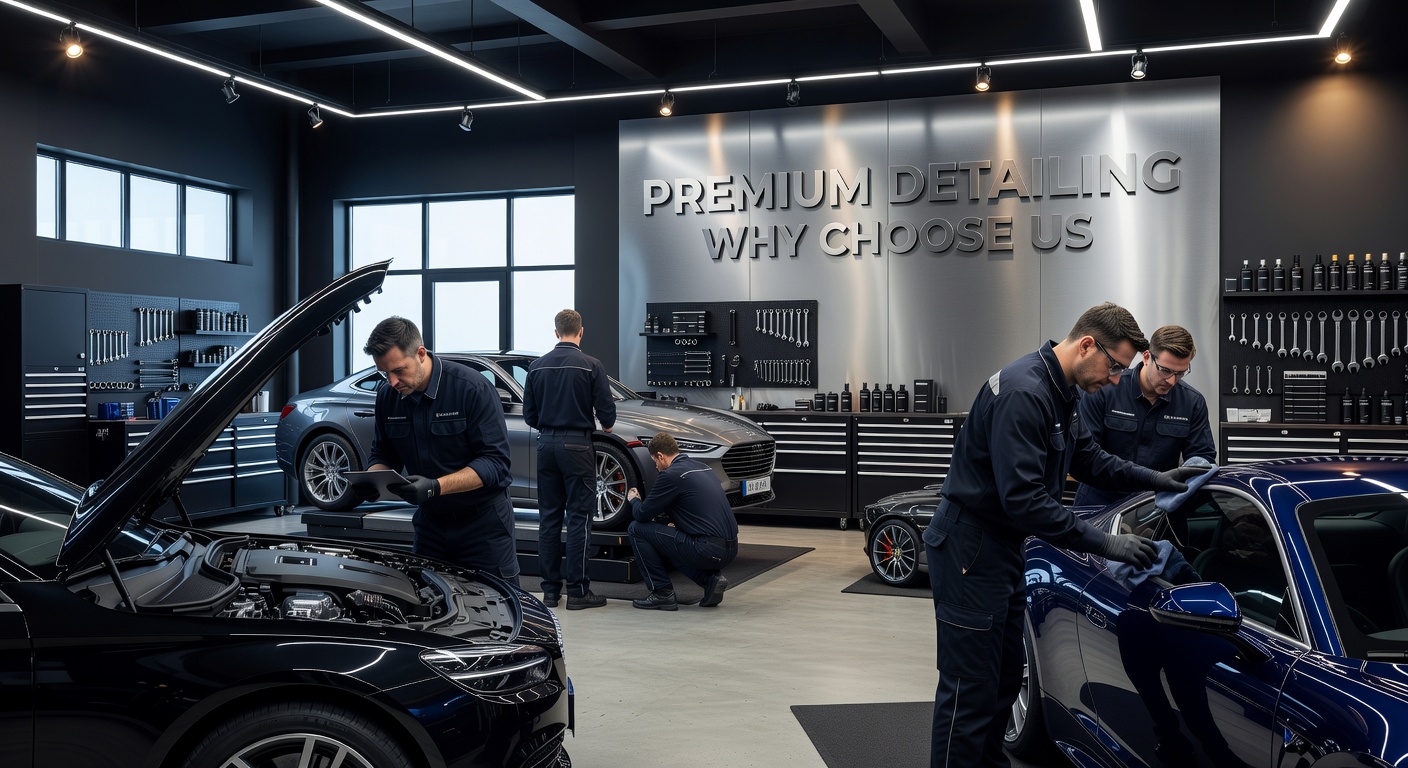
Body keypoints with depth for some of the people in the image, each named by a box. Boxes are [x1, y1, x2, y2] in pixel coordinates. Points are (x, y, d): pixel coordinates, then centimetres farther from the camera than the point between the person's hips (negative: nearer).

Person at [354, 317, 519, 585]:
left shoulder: (473, 389, -19)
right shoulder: (387, 396, -1)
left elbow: (495, 462, -21)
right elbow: (383, 454, 11)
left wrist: (435, 487, -32)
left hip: (483, 522, -5)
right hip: (430, 521, 5)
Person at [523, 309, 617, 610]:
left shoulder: (537, 366, 5)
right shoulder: (591, 365, -8)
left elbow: (529, 414, 8)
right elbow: (606, 408, -8)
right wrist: (606, 425, 15)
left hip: (547, 444, 4)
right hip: (576, 445, -4)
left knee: (549, 517, 9)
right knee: (579, 518, 0)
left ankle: (550, 589, 12)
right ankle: (578, 591, 0)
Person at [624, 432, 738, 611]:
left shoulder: (671, 475, -8)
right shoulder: (702, 467, 17)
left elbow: (642, 515, 0)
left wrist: (634, 500, 21)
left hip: (708, 551, -8)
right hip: (730, 549, 9)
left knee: (637, 529, 2)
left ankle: (662, 593, 6)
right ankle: (711, 578, 13)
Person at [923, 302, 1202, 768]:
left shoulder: (1064, 392, 7)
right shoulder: (1023, 393, -25)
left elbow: (1088, 458, 22)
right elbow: (1023, 498, -30)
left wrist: (1155, 480, 10)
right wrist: (1105, 544, -26)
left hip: (1004, 547, 10)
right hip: (969, 550, -10)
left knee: (1006, 676, 18)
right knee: (971, 688, -4)